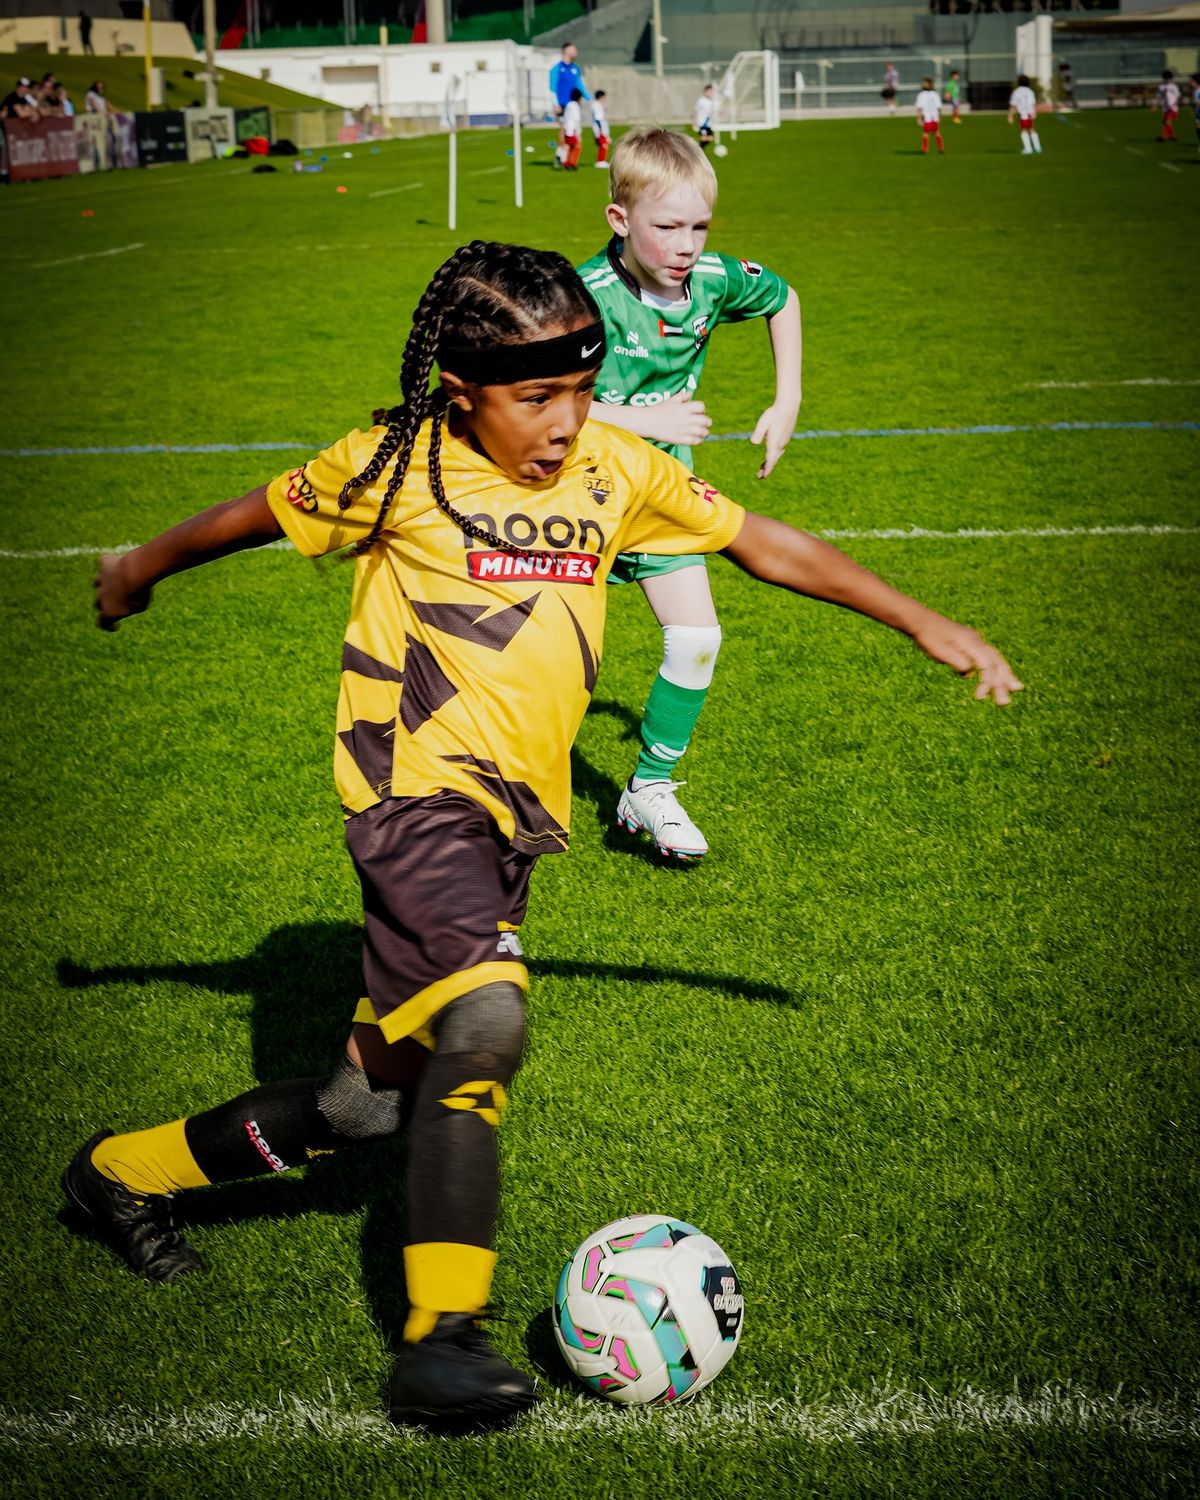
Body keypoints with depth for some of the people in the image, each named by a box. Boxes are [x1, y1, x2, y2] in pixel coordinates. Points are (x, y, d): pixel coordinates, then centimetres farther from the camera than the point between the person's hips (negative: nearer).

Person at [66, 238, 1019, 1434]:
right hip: (416, 786, -5)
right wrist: (140, 573, 25)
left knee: (369, 1100, 9)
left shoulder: (613, 470, 6)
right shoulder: (395, 468, -6)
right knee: (485, 1021, -30)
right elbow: (254, 516, 10)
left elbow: (763, 544, 12)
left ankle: (128, 1170, 30)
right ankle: (443, 1337, -25)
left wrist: (927, 625, 12)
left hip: (515, 816, 6)